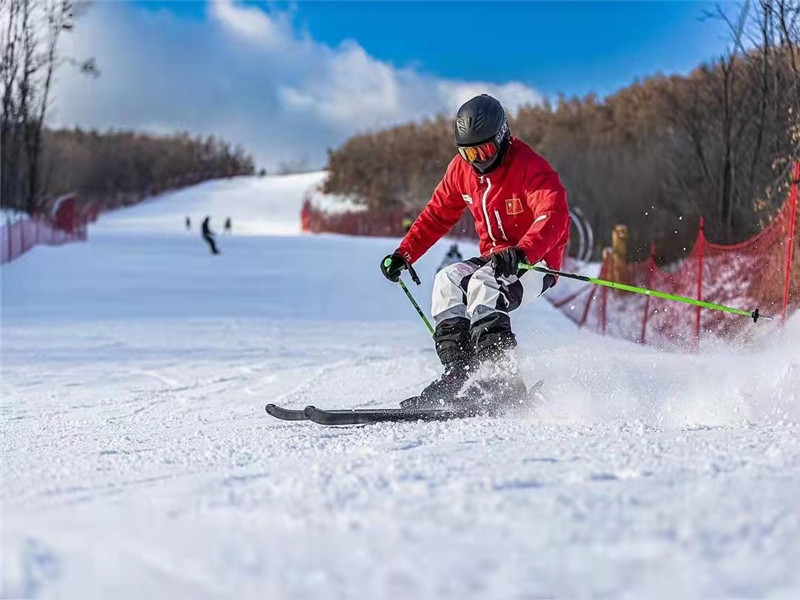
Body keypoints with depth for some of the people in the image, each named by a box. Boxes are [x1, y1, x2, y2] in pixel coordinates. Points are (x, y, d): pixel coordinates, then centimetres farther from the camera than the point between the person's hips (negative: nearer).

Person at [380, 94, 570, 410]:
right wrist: (404, 253, 1)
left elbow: (554, 218, -35)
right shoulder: (461, 168, 0)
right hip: (494, 258, 7)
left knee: (483, 284, -32)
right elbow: (437, 214, 12)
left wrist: (521, 252, -53)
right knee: (448, 280, -18)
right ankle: (458, 372, -23)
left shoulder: (531, 168, -21)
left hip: (536, 262, -7)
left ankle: (501, 378, -37)